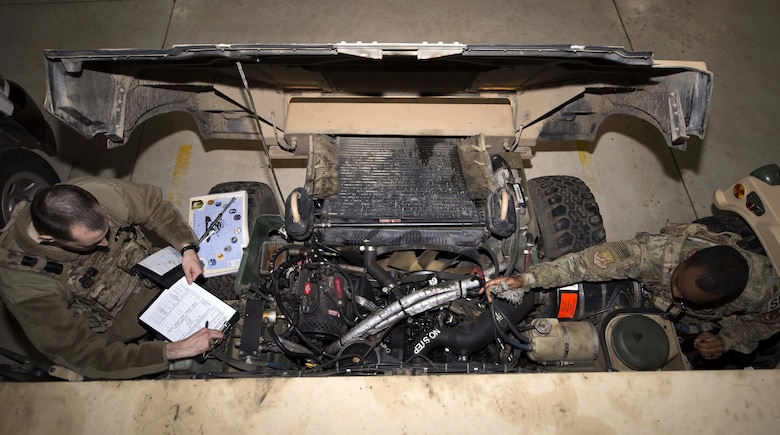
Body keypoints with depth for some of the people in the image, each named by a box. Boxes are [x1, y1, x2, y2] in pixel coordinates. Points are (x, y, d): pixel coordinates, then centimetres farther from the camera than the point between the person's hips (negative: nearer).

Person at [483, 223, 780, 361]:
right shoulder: (661, 250, -47)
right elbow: (588, 262, -50)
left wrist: (728, 340, -29)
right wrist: (526, 279, -58)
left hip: (705, 328, 1)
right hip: (650, 299, -1)